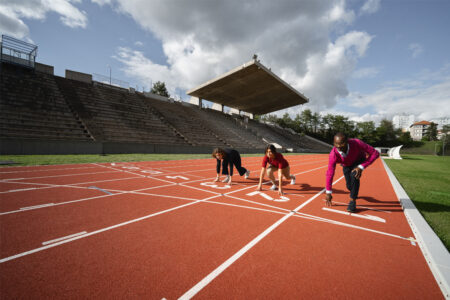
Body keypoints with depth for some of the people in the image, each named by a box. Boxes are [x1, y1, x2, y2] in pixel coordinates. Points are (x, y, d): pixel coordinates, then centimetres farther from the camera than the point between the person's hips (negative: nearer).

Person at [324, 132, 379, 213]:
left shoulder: (356, 143, -40)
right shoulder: (333, 155, -37)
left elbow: (375, 153, -28)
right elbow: (330, 174, -30)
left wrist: (361, 167, -38)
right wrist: (328, 193, -25)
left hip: (359, 161, -1)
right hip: (346, 165, 1)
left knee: (354, 175, -30)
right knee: (349, 186, 2)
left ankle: (352, 201, -12)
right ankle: (354, 194, 43)